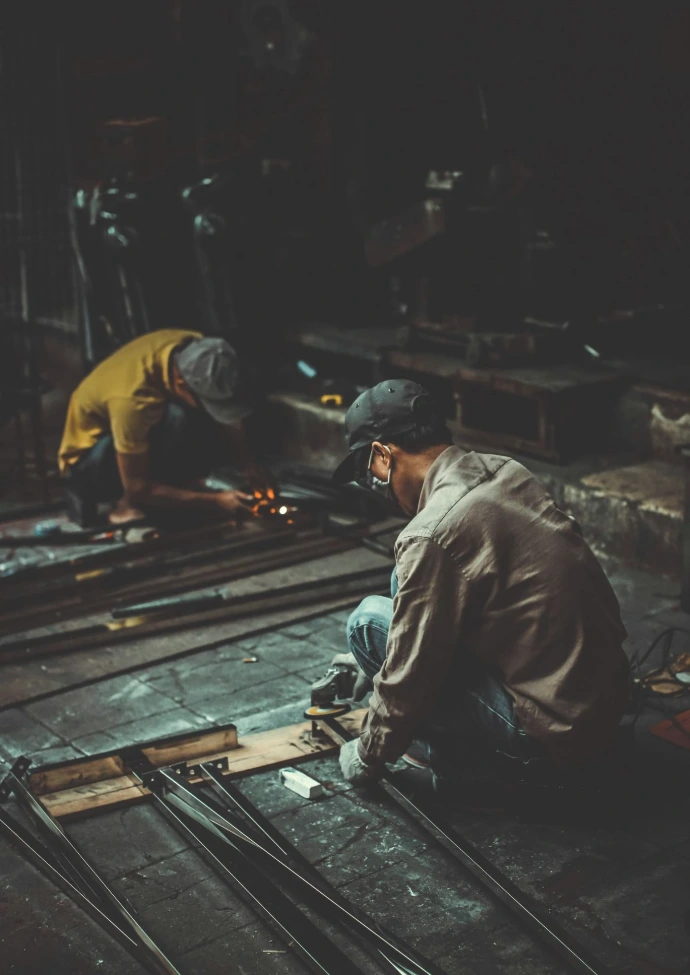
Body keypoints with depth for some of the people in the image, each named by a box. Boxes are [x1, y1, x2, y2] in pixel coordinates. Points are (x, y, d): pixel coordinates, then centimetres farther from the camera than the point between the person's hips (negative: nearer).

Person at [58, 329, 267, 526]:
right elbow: (137, 487, -30)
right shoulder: (132, 398, -38)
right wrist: (216, 501, -31)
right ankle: (128, 502, -17)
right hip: (87, 463, -6)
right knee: (175, 418, -34)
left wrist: (252, 470, -19)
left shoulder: (197, 353, -20)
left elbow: (230, 421, -5)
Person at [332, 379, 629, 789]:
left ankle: (450, 755, 5)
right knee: (408, 586, 15)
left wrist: (367, 757, 5)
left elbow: (408, 677, -14)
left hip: (558, 729, -9)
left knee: (370, 620, -5)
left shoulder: (430, 536, -22)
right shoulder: (507, 471, 5)